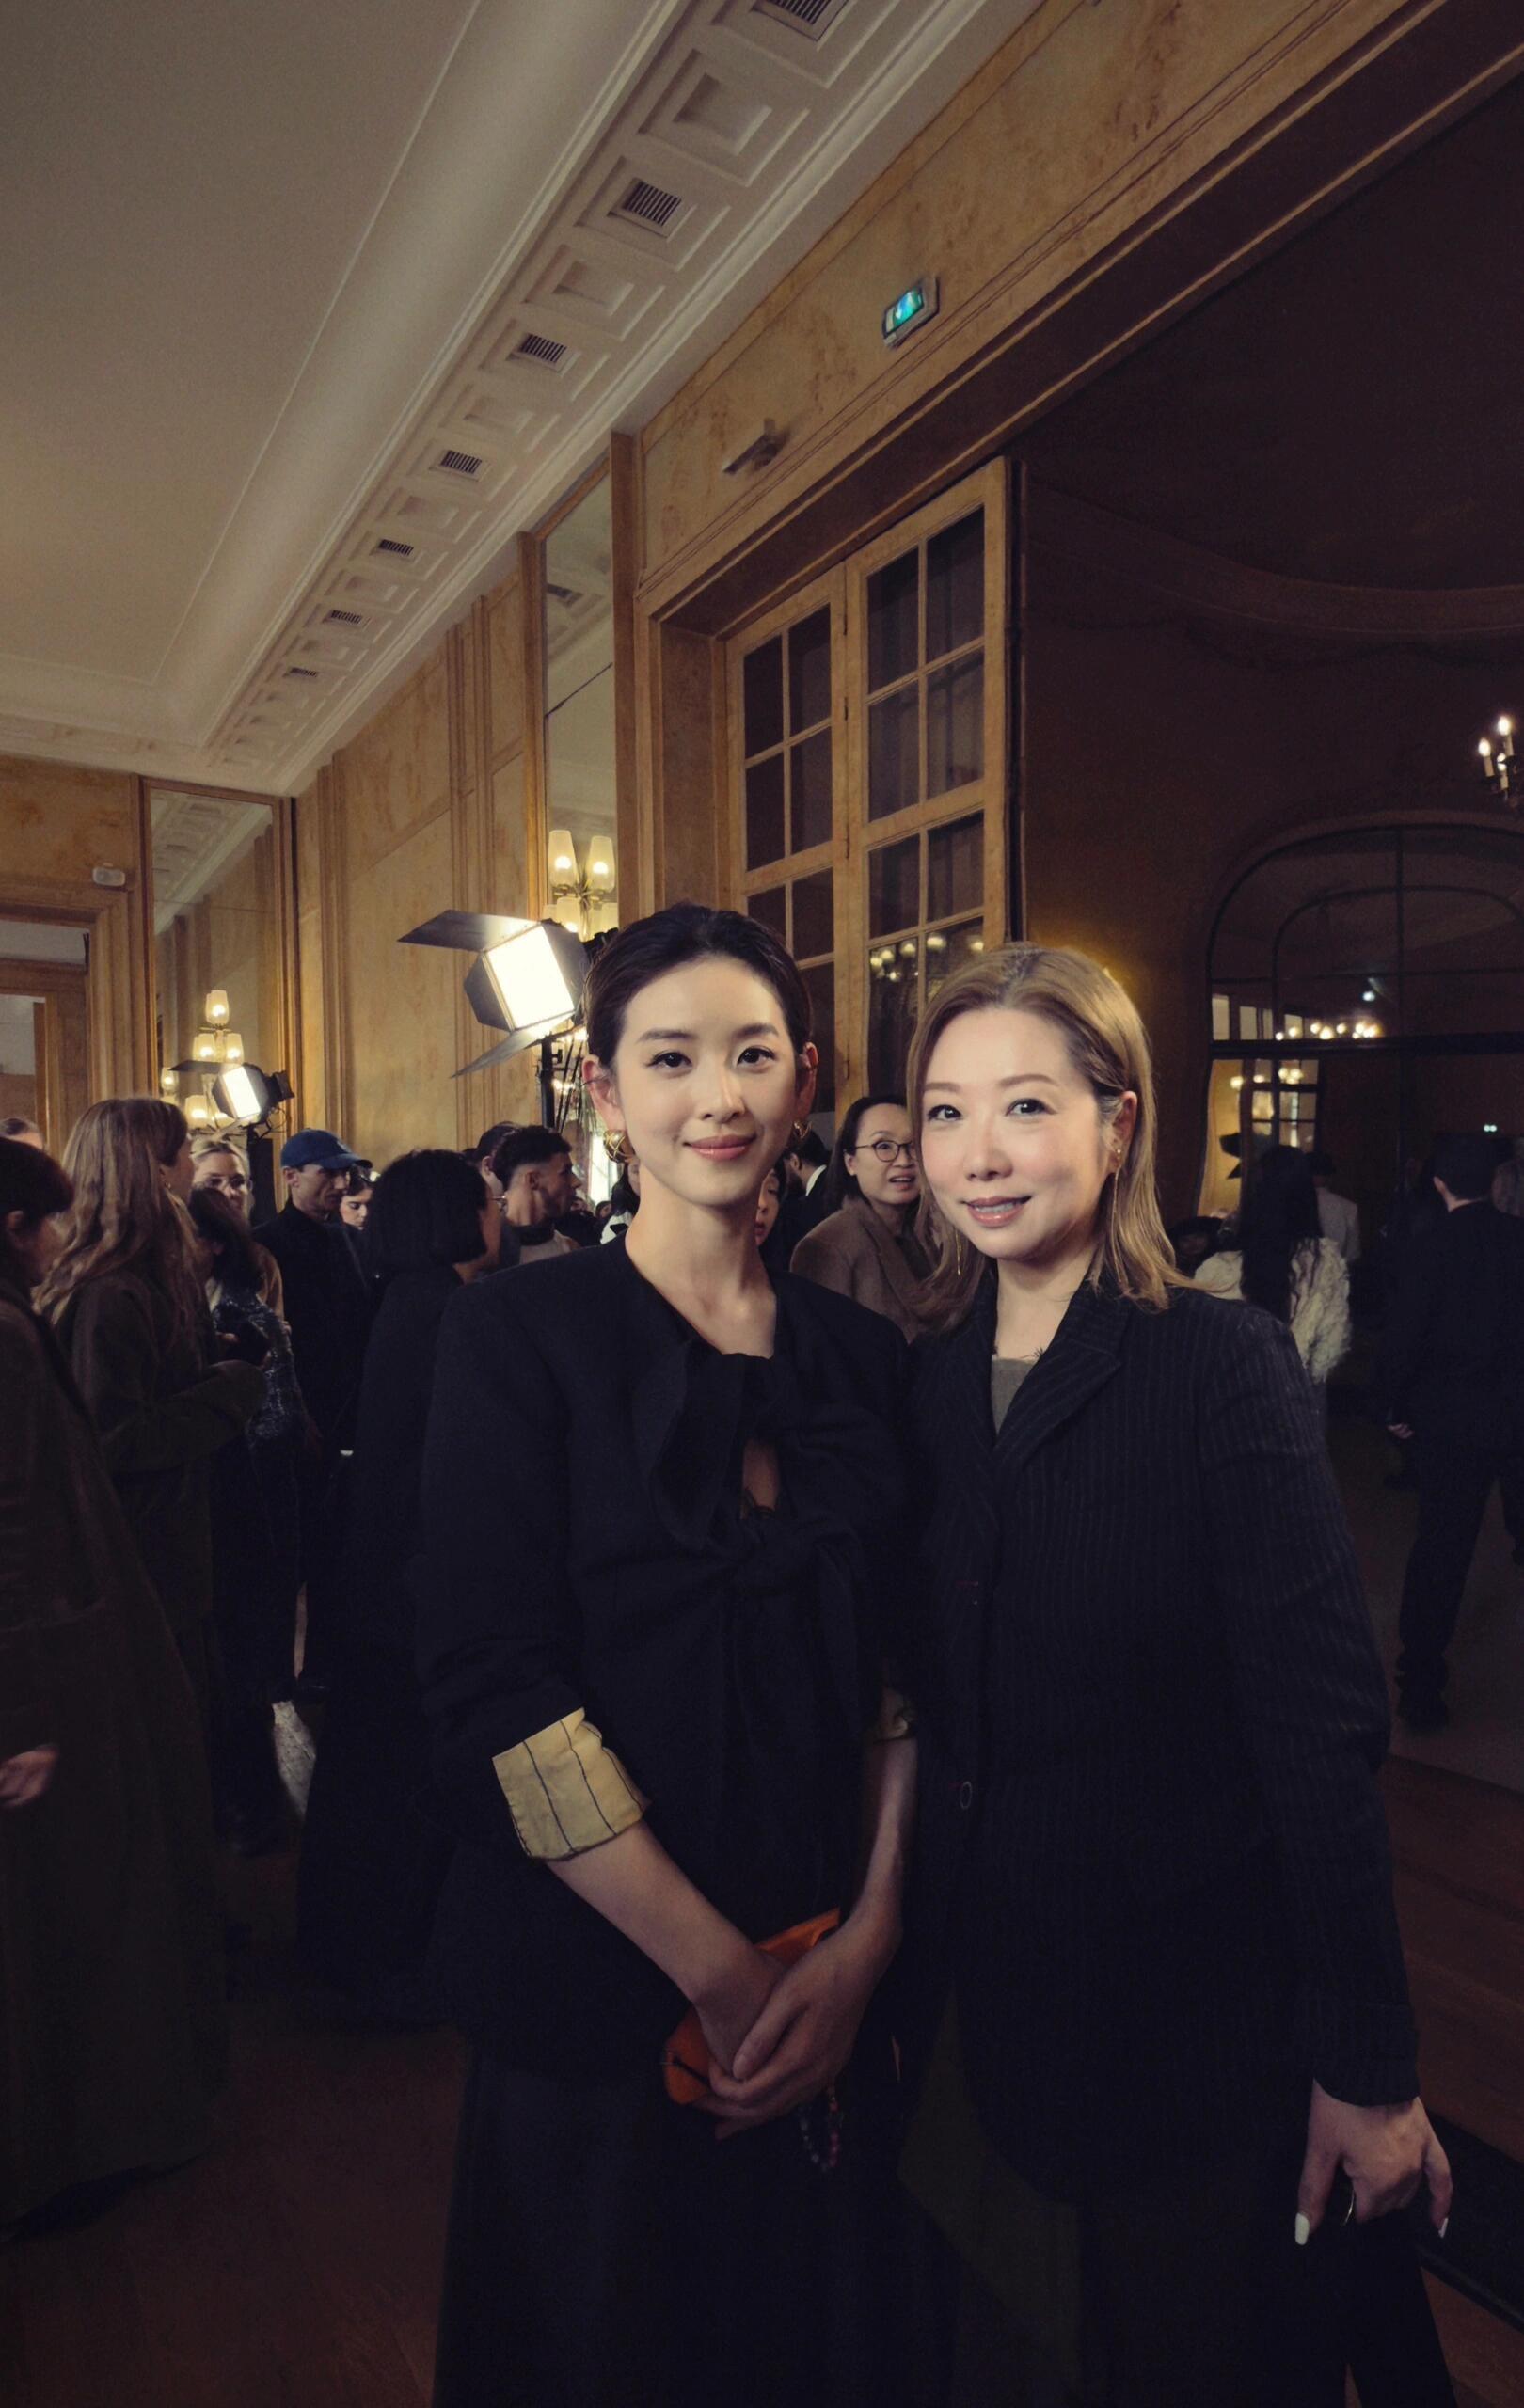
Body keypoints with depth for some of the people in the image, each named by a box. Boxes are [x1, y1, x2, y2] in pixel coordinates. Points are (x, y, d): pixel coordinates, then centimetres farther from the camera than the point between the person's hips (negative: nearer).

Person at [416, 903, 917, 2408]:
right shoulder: (517, 1339, -13)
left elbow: (894, 1674, 1)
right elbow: (496, 1695, -18)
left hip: (837, 1991, 4)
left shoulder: (858, 1353, -1)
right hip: (603, 1990, -3)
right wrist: (722, 1975, -15)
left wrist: (865, 1941, -9)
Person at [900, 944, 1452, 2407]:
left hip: (1197, 2002, -4)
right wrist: (883, 1949, 3)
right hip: (991, 1993, 4)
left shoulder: (1222, 1369, -18)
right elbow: (933, 1702, 2)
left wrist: (1370, 2071, -14)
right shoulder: (925, 1373, -4)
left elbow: (1322, 1732, -17)